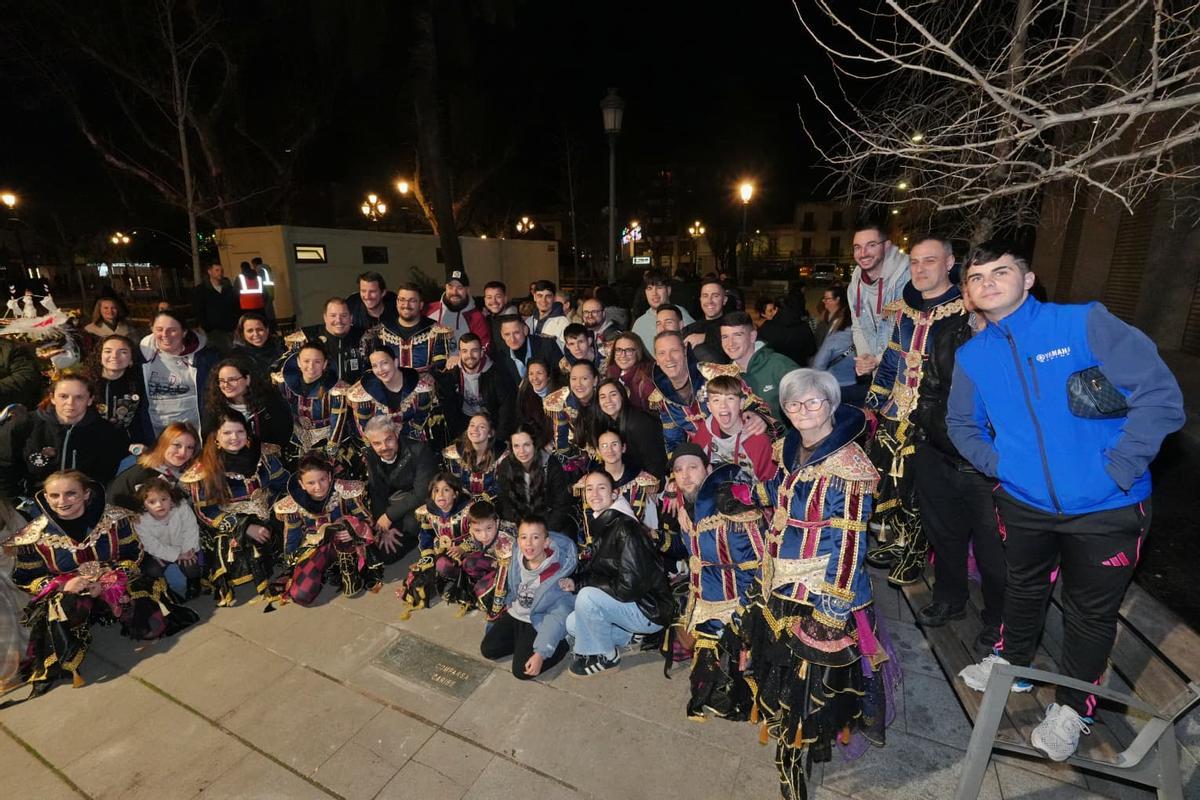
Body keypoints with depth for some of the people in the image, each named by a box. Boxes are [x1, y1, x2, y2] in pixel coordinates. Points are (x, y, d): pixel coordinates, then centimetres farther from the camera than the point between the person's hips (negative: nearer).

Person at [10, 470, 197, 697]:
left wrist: (108, 583, -17)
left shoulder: (115, 518, -10)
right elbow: (26, 578, 2)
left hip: (117, 584, 0)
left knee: (153, 626, -18)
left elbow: (133, 555, -2)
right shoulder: (33, 535, -7)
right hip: (64, 593, 0)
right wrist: (63, 584, -18)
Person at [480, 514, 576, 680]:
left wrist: (540, 654, -26)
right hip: (514, 614, 6)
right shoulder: (516, 560, -13)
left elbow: (558, 616, -24)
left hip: (538, 622, -6)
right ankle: (522, 641, 21)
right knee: (487, 650, 2)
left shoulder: (557, 573, -28)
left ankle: (563, 643, 5)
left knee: (522, 671, -13)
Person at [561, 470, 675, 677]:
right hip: (628, 605, 9)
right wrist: (574, 581, -9)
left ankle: (606, 657, -2)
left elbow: (630, 586, -27)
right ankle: (631, 636, 16)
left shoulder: (625, 528, -23)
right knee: (572, 624, 9)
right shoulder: (602, 525, 4)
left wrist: (581, 582, -16)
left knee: (587, 596, -25)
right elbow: (598, 570, 11)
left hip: (651, 611, -9)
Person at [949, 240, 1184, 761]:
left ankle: (1072, 706, 37)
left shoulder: (1085, 323, -14)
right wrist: (999, 464, -2)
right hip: (1025, 504, 3)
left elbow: (1160, 396, -17)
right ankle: (1012, 661, 49)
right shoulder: (971, 356, -2)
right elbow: (961, 424, 12)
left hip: (1107, 508, -3)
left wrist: (1114, 472, -19)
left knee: (1091, 611, 14)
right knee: (1024, 589, 24)